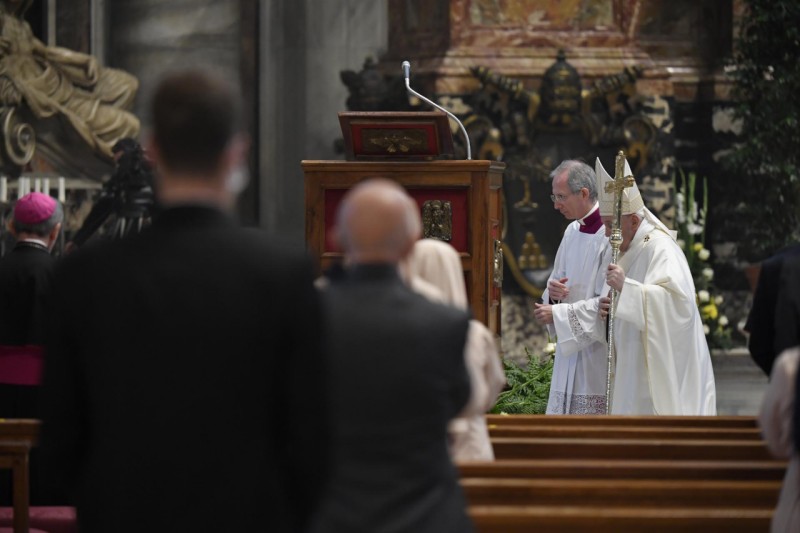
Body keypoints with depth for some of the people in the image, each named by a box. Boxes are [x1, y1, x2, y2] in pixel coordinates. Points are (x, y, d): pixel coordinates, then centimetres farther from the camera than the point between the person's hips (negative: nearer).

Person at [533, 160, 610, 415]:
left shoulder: (609, 236, -15)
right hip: (570, 346, 8)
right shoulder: (572, 232, 12)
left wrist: (558, 314, -17)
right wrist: (553, 290, -3)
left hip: (598, 350, -8)